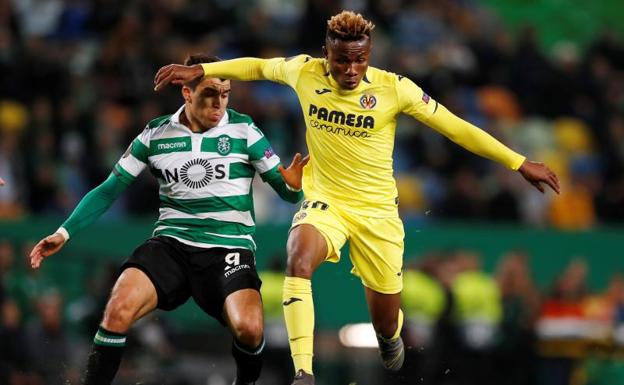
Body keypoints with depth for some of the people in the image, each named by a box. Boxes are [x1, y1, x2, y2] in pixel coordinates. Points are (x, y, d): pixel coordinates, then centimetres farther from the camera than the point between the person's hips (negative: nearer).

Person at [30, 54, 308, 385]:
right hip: (171, 243, 1)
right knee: (119, 307, -25)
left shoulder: (243, 130, -1)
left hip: (229, 246, -1)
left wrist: (293, 185, -23)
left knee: (249, 329, -25)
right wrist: (64, 232, 2)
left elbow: (285, 189, 2)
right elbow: (110, 189, 10)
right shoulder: (155, 135, 4)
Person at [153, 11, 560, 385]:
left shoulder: (394, 88, -14)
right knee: (298, 261, -33)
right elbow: (256, 67, 12)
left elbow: (455, 127, -8)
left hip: (377, 210, 0)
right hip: (325, 200, 0)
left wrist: (519, 163, -7)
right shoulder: (305, 72, -9)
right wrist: (199, 70, 6)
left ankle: (391, 338, 49)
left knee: (387, 321, 7)